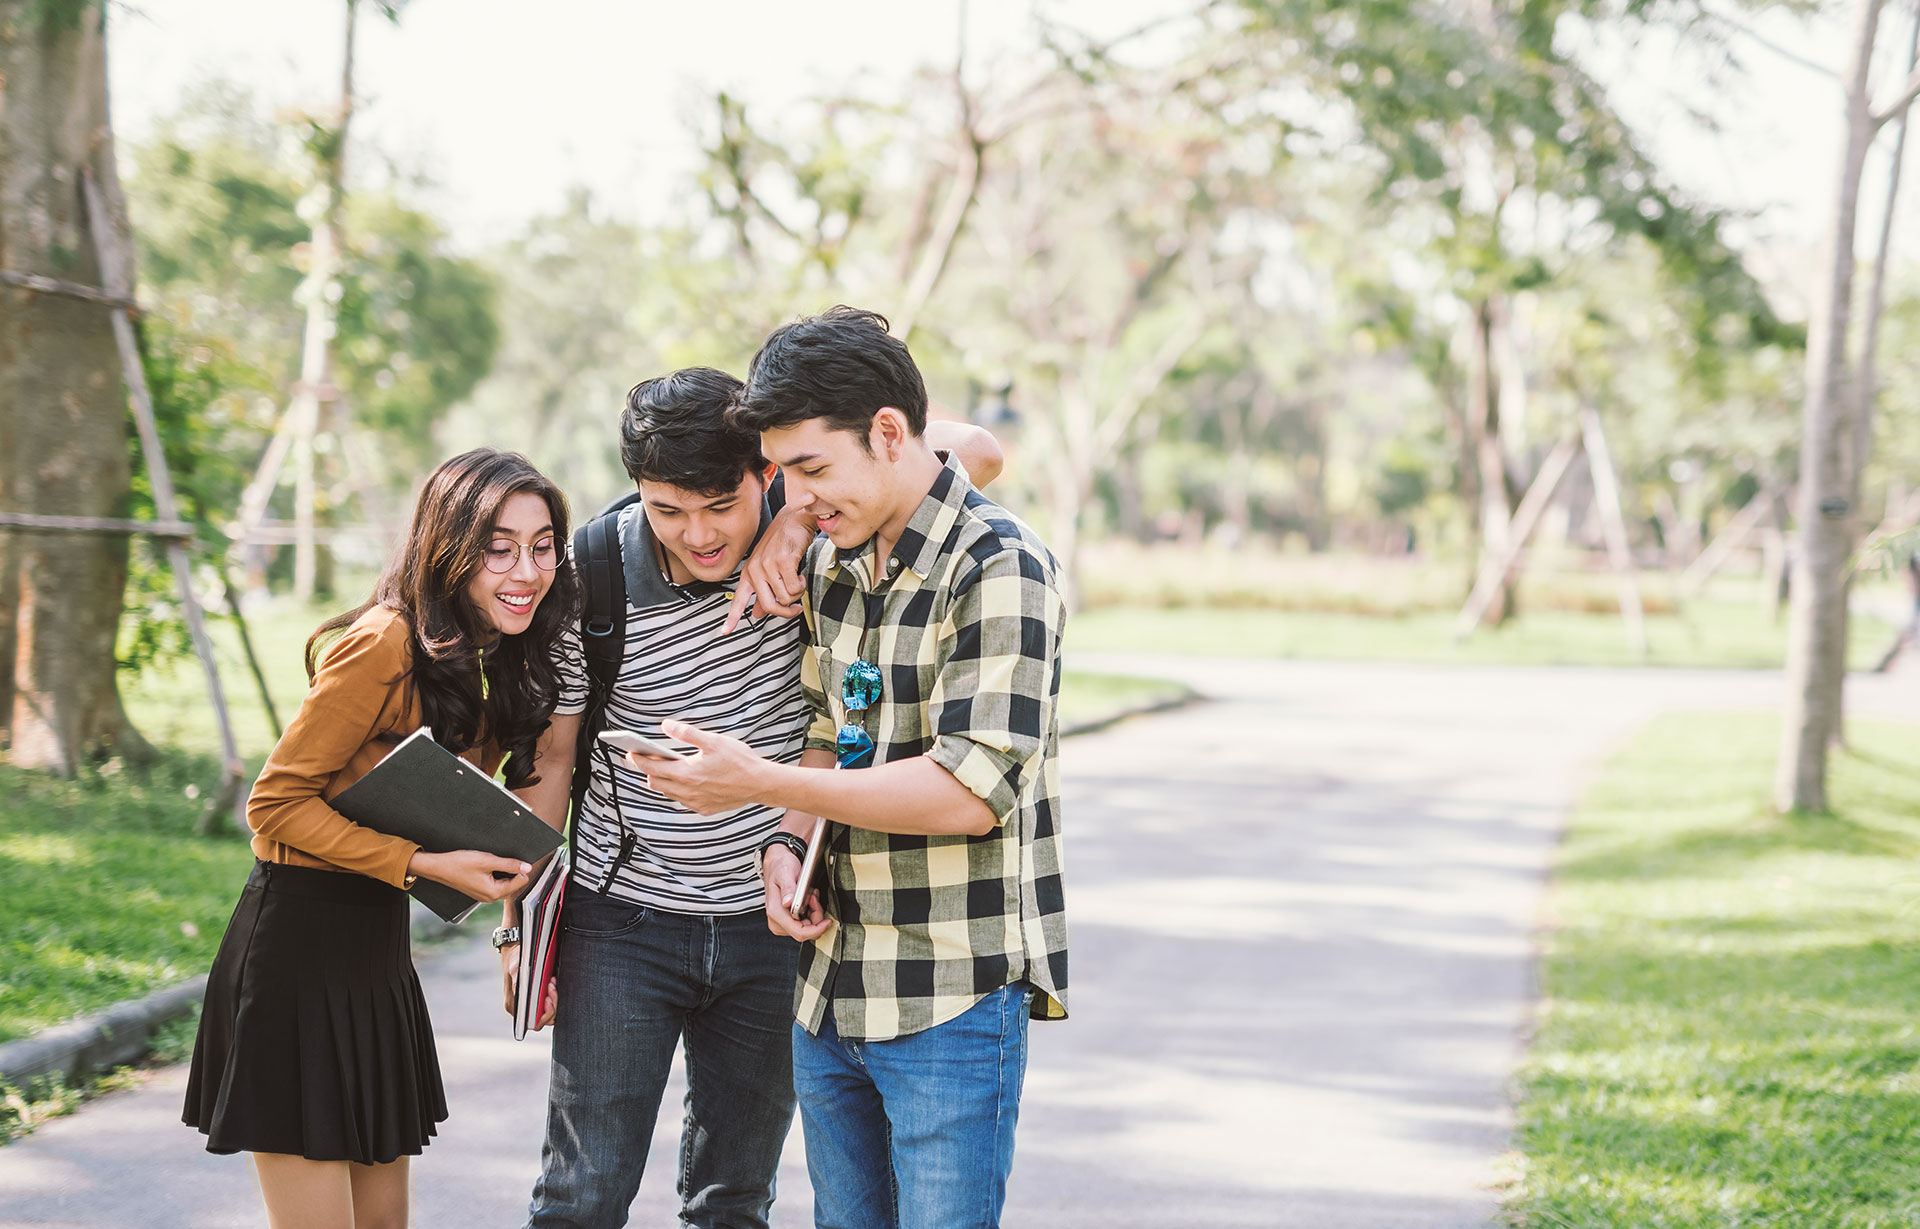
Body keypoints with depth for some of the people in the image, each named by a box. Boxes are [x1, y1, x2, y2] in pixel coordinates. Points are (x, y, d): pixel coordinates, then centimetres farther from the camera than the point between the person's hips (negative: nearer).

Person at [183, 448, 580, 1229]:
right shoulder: (384, 645, -19)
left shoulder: (489, 661, 8)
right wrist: (422, 864, -22)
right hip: (299, 939, -9)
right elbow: (276, 803, -17)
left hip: (377, 950, 9)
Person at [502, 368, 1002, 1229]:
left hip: (768, 924, 1)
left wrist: (807, 520, -29)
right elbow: (550, 754, -2)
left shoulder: (805, 533, -11)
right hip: (621, 922, -1)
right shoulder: (592, 579, -12)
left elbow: (974, 453, -21)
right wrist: (521, 924, 0)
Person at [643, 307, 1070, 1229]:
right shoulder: (831, 564, 11)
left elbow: (971, 792, -22)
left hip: (955, 1000, -8)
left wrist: (763, 783, -21)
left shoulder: (998, 568, -15)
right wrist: (789, 845, 1)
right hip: (831, 989, 8)